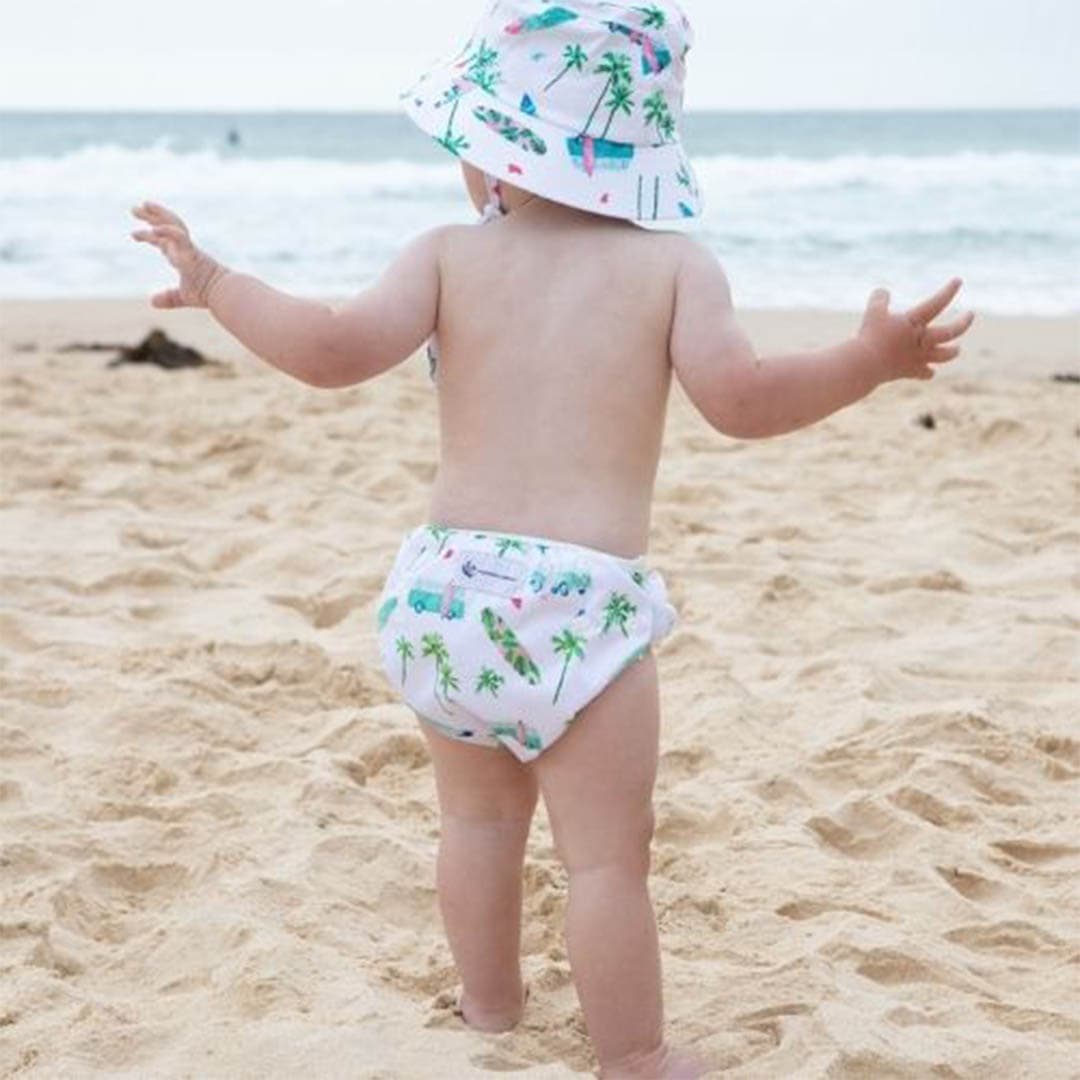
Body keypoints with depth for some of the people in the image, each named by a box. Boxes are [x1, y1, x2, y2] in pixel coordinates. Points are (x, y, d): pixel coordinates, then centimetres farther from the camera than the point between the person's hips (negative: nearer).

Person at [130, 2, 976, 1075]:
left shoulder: (450, 255, 3)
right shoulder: (673, 263, 0)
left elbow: (337, 350, -9)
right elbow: (742, 399, -11)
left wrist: (215, 284, 6)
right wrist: (873, 359, 0)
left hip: (446, 581, 4)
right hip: (581, 598, -3)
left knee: (479, 815, 25)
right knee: (608, 855, 6)